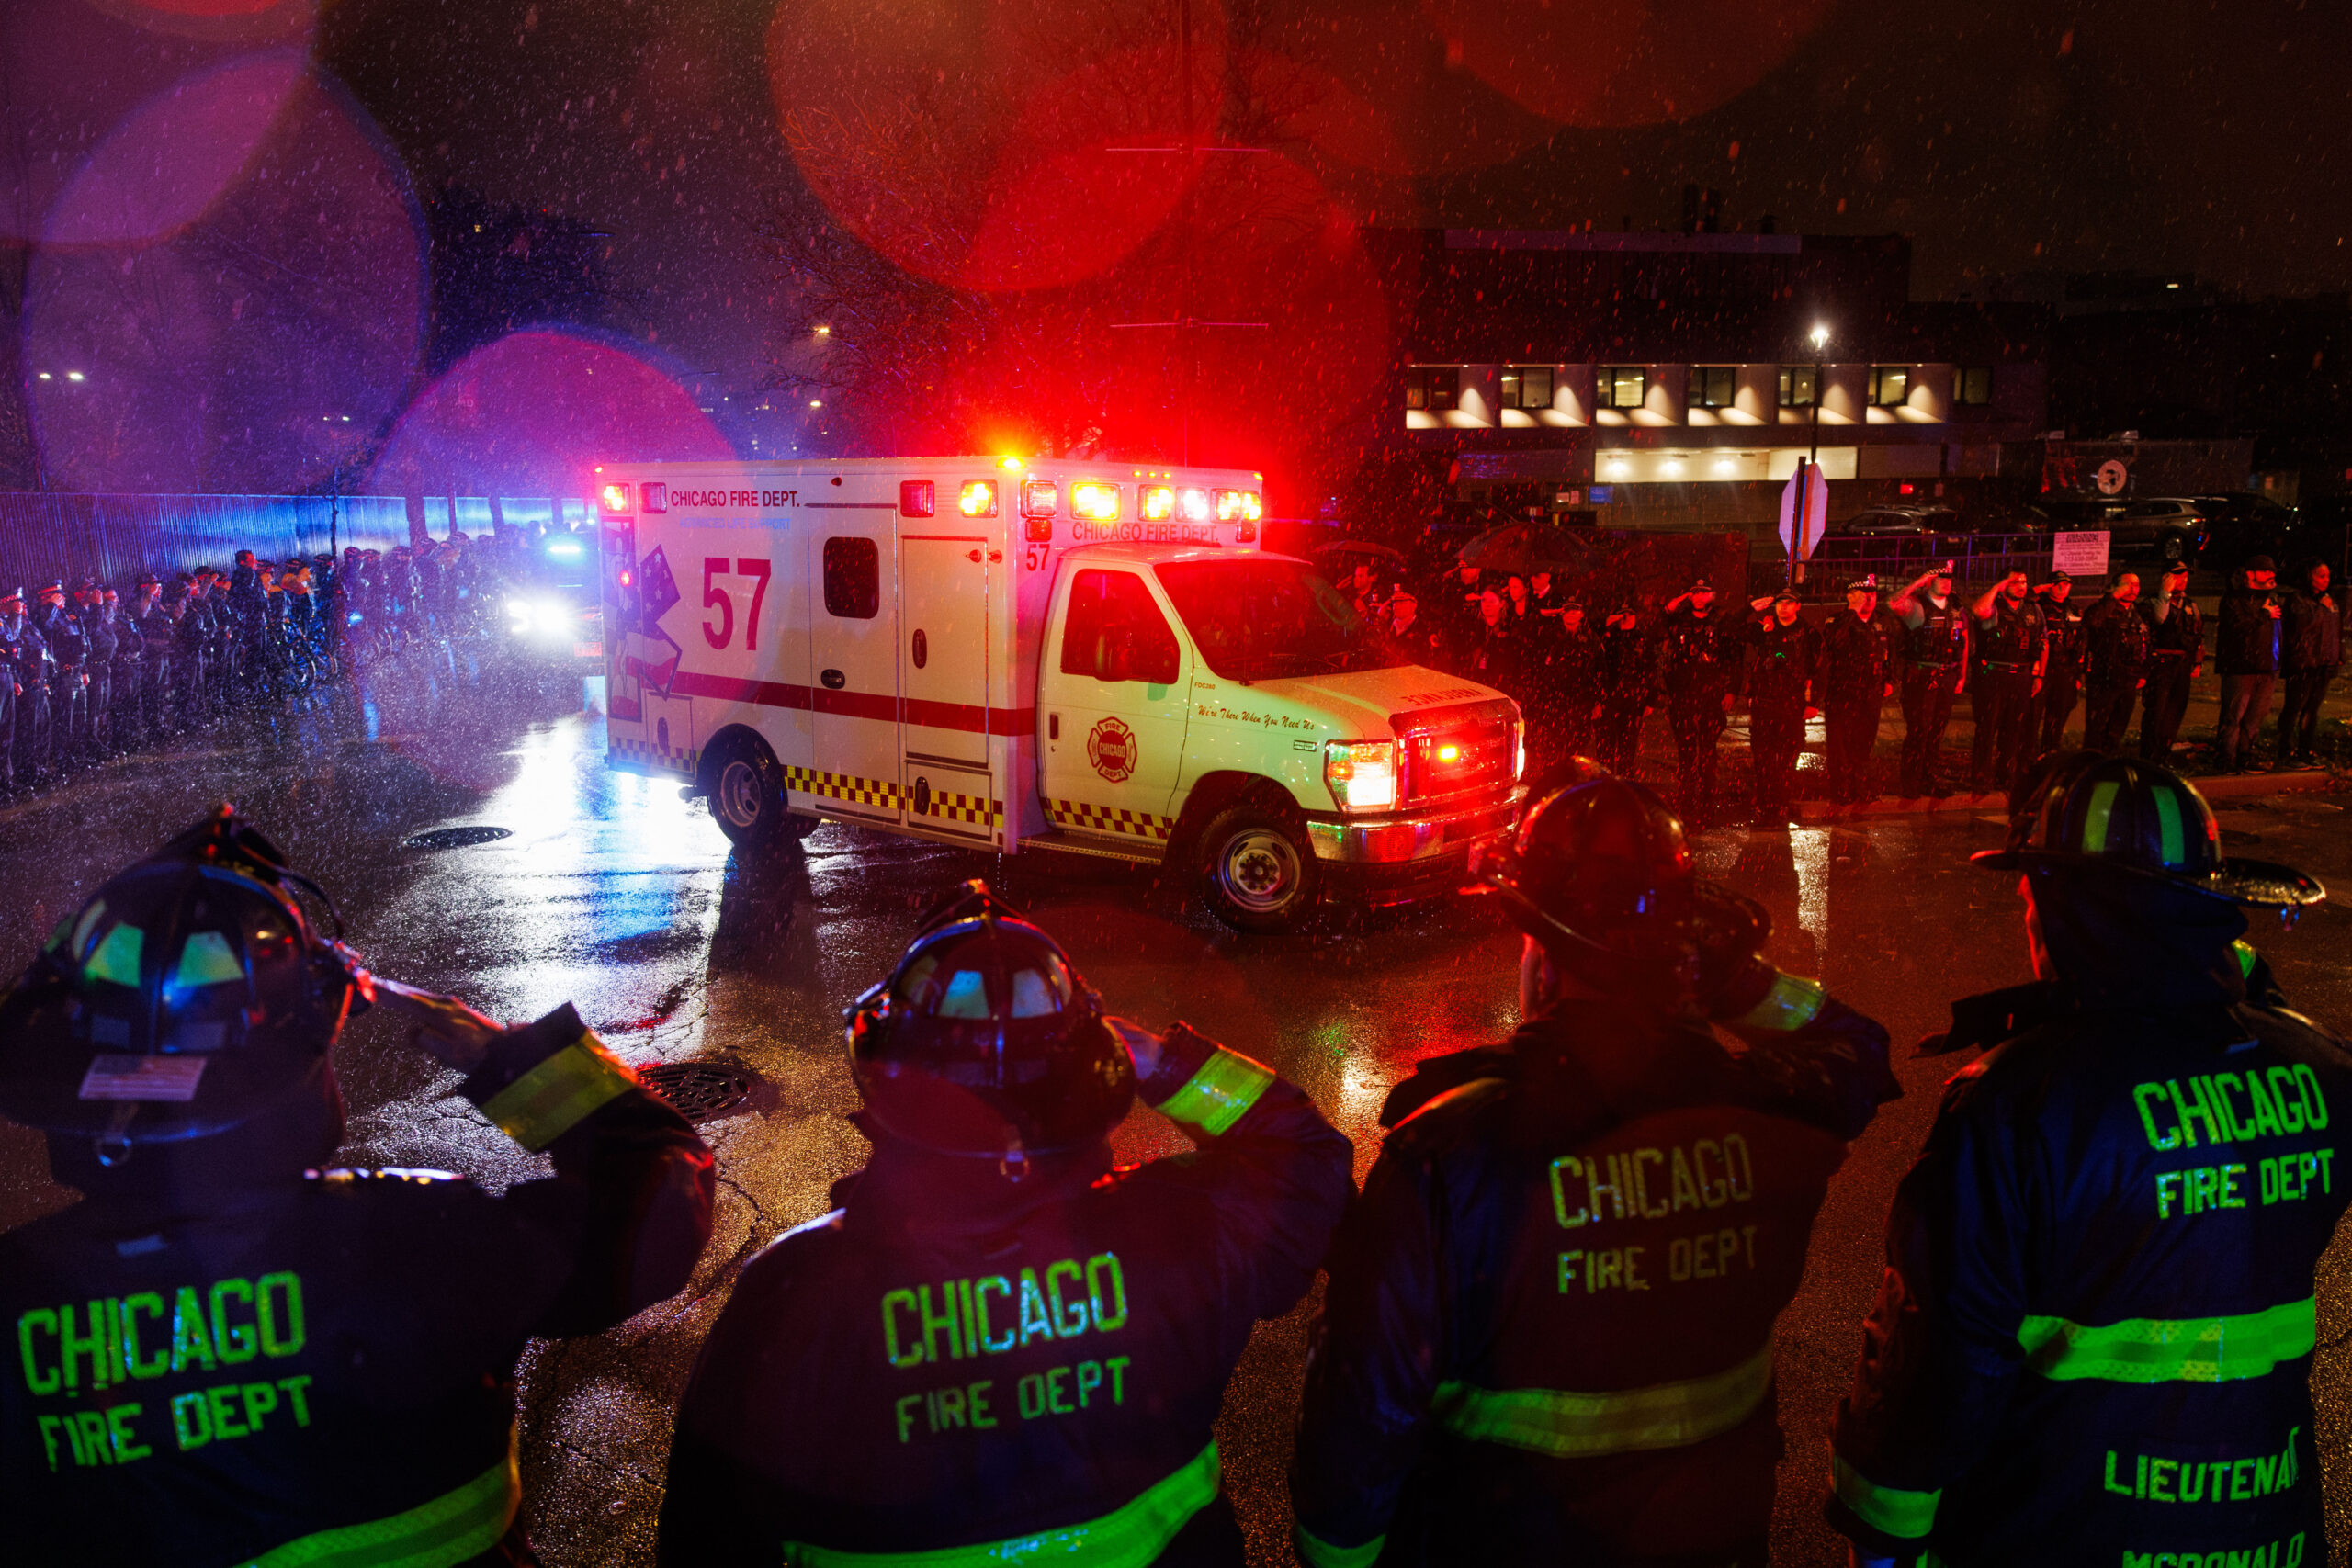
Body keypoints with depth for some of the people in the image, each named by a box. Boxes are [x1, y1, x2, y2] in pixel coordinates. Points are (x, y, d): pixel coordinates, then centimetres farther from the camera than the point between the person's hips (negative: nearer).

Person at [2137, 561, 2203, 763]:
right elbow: (2158, 617, -24)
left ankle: (2164, 753, 16)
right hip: (2161, 663, -6)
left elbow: (2200, 636, 22)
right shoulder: (2153, 602, -1)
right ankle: (2148, 756, -5)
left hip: (2184, 665, 6)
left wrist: (2198, 663, 16)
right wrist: (2166, 592, -21)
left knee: (2176, 711, 7)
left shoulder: (2191, 606, 17)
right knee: (2156, 710, -9)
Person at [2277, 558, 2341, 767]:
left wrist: (2339, 656, 17)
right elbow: (2302, 622, -21)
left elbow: (2338, 630, 23)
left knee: (2313, 708, 11)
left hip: (2323, 663, 7)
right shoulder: (2296, 599, -5)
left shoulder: (2330, 599, 17)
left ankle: (2308, 750, 17)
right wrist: (2321, 607, -12)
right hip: (2302, 662, -7)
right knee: (2294, 708, -5)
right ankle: (2287, 752, -1)